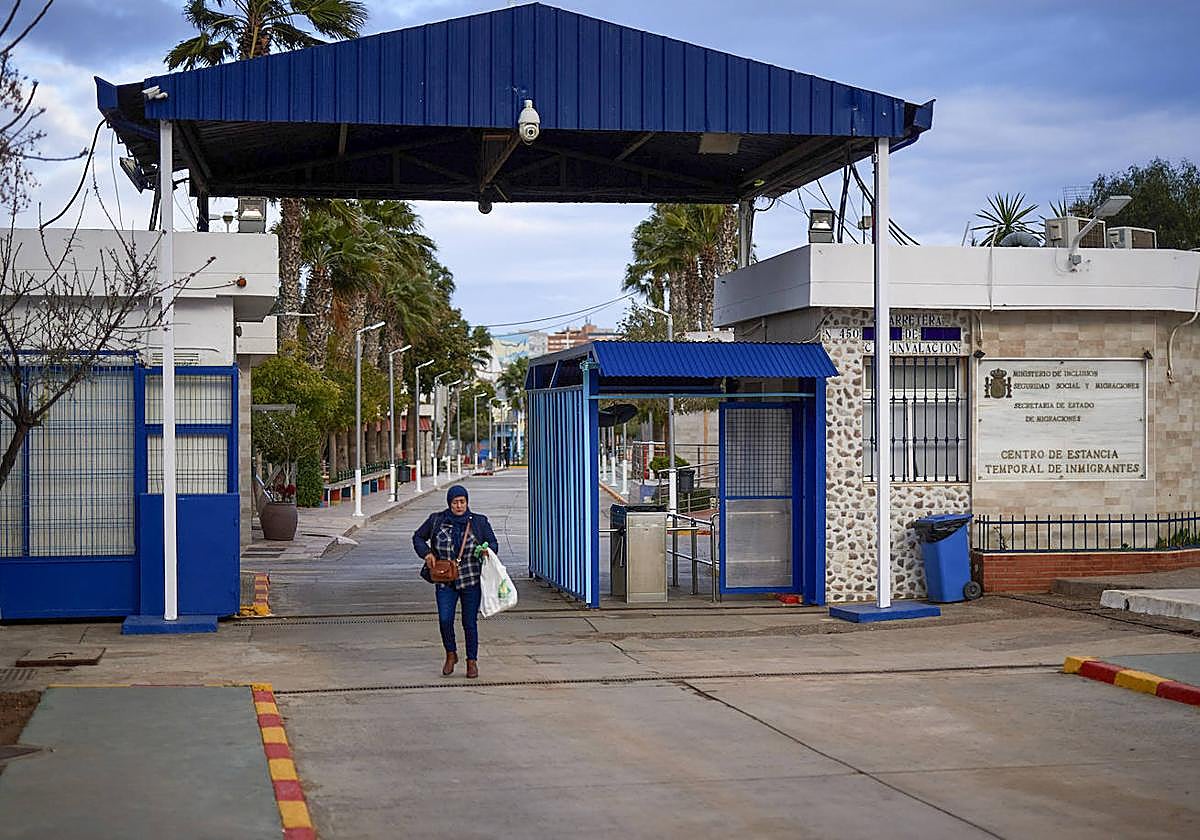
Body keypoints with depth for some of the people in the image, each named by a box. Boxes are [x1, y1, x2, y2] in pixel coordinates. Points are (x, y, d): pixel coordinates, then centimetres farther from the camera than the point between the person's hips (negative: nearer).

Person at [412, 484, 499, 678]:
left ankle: (472, 661, 18)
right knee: (445, 620, -9)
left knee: (470, 622, 3)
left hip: (471, 581, -1)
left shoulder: (479, 522, 2)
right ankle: (451, 655, 16)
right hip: (445, 581, 1)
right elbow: (418, 537, 14)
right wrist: (426, 553, -4)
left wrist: (486, 550, -18)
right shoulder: (436, 520, 3)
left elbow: (493, 543, 5)